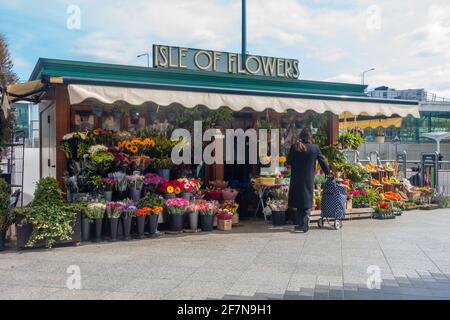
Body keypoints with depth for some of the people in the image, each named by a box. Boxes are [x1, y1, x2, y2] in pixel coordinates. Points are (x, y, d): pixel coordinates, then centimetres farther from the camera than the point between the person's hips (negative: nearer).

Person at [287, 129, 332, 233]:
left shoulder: (295, 147, -3)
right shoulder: (315, 148, -3)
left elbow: (288, 162, 1)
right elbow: (322, 161, 5)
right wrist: (328, 172, 18)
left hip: (296, 178, 0)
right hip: (309, 178, 0)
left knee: (299, 200, 10)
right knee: (307, 199, 8)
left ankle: (303, 223, 12)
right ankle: (307, 215, -19)